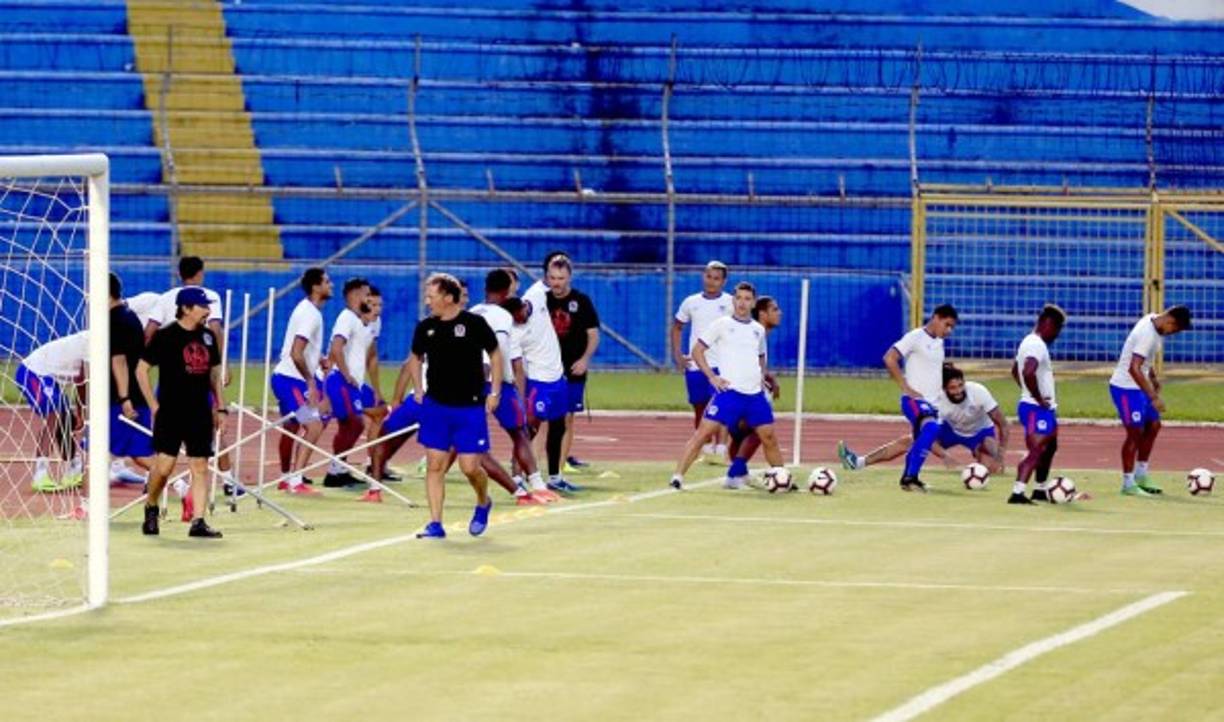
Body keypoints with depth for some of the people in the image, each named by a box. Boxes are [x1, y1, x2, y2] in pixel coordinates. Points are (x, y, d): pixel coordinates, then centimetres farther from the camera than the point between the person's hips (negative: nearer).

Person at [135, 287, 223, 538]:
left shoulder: (208, 336, 10)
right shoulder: (165, 336, -7)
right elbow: (141, 370, -4)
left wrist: (217, 407, 14)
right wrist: (154, 405, -6)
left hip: (200, 413, 5)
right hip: (170, 412, -5)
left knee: (200, 466, 0)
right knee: (164, 465, -7)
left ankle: (198, 522, -1)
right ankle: (151, 509, 18)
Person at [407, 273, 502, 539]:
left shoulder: (474, 323, -8)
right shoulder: (425, 327, 2)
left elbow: (495, 354, 3)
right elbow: (415, 358, 19)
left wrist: (495, 392, -1)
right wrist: (418, 389, 7)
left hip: (470, 407, -3)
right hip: (436, 405, 3)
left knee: (470, 467, -4)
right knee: (435, 465, -1)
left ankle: (483, 503, 26)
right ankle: (435, 524, 3)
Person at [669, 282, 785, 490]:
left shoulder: (758, 330, 14)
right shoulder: (722, 325, 0)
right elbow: (697, 350, 0)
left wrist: (761, 377, 13)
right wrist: (712, 377, -9)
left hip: (755, 394, 4)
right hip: (729, 392, -4)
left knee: (769, 437, 7)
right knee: (704, 431, -13)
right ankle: (678, 476, -14)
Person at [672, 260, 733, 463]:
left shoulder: (731, 303, -1)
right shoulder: (691, 303, 8)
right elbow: (677, 327, 19)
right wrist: (678, 356, 8)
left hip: (722, 364, -4)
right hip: (694, 365, 4)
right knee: (700, 409, 9)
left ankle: (720, 448, -21)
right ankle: (706, 450, 19)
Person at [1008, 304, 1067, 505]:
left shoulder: (1029, 342, 16)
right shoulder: (1037, 346, -17)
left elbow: (1015, 371, 29)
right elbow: (1028, 372, -34)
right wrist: (1038, 399, -23)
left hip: (1045, 408, 11)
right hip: (1037, 409, -11)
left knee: (1050, 447, 23)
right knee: (1036, 451, -17)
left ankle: (1040, 490, 33)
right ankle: (1017, 492, -27)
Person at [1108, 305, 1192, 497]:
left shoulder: (1153, 321, 2)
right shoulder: (1147, 335, -28)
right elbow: (1134, 369, -33)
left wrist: (1153, 377, 19)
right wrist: (1153, 397, -34)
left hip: (1138, 387, 10)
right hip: (1126, 388, -10)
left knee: (1153, 425, 14)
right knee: (1135, 432, -5)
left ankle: (1141, 476, 23)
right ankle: (1128, 484, 3)